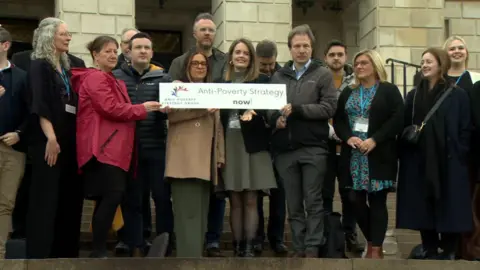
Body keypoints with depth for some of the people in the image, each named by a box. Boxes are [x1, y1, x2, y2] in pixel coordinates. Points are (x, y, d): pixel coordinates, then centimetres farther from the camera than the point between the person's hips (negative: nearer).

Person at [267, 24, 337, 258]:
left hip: (313, 148, -3)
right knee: (293, 204, 8)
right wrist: (275, 118, -10)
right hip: (285, 148, 3)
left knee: (313, 201, 0)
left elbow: (329, 107, -7)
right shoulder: (278, 76, 14)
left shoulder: (322, 74, 4)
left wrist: (296, 109, -14)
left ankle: (312, 249, 5)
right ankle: (299, 248, 14)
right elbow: (268, 107, 12)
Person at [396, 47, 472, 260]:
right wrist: (406, 144, -1)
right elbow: (404, 127, 13)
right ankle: (430, 252, 12)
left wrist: (459, 155, -11)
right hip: (418, 162, 4)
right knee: (423, 206, 4)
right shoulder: (413, 95, 15)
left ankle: (449, 253, 8)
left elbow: (466, 129, -2)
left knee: (448, 206, -1)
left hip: (448, 162, -4)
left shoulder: (458, 95, 2)